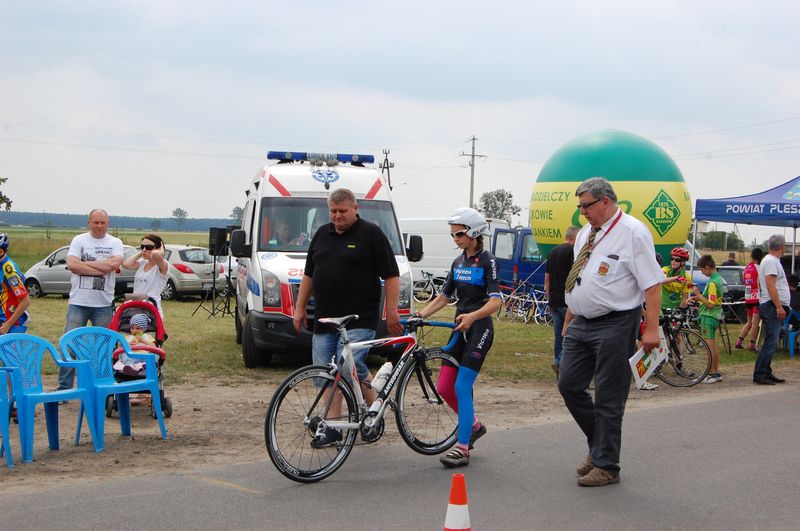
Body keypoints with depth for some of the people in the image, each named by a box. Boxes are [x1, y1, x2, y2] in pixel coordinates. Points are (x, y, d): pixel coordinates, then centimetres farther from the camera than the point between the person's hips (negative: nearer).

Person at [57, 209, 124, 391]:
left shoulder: (115, 243, 6)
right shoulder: (79, 240, 4)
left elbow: (115, 263, -13)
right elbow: (72, 264, -11)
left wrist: (86, 263, -11)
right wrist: (103, 268, -11)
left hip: (104, 304, 1)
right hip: (78, 302, -1)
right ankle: (64, 387, 3)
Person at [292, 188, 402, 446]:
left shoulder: (371, 234, -2)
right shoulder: (321, 235, 15)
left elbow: (391, 275, -3)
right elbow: (308, 275, 22)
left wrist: (392, 312, -8)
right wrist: (299, 308, 18)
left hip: (360, 320, -6)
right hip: (324, 319, 6)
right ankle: (332, 428, 12)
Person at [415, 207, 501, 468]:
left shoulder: (487, 262, -9)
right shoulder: (458, 262, 13)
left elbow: (495, 302, -20)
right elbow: (444, 297, 16)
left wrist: (471, 316, -37)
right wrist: (422, 314, 0)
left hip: (479, 329, -7)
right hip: (460, 329, 7)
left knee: (462, 388, -13)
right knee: (444, 388, 5)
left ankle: (462, 448, -9)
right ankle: (474, 425, 27)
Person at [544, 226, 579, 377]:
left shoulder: (553, 252, 15)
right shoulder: (573, 251, -9)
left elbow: (547, 278, 18)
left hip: (554, 301, 8)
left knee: (559, 334, 10)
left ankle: (561, 370, 12)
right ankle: (560, 361, -15)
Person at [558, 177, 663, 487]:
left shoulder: (632, 232, -11)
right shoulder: (586, 233, 14)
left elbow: (652, 283, -16)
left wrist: (651, 328, -21)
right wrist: (568, 321, 20)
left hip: (614, 325, -8)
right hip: (581, 323, 8)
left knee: (609, 399, -2)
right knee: (569, 385, 9)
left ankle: (606, 467, 8)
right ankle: (598, 445, 26)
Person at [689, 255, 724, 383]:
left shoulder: (712, 283, -21)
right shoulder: (718, 278, 11)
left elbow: (710, 304, -23)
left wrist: (698, 294, -16)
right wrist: (699, 298, 11)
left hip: (708, 316, -10)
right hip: (715, 315, 10)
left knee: (710, 345, -7)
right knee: (713, 345, 15)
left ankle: (712, 373, -5)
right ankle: (716, 372, 21)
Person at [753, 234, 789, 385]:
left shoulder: (771, 260, 19)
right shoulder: (771, 261, -14)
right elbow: (770, 286, -22)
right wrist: (779, 307, -24)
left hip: (774, 308, 11)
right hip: (772, 306, -11)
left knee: (771, 343, 13)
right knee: (770, 343, -12)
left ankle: (766, 373, 17)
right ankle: (759, 374, -12)